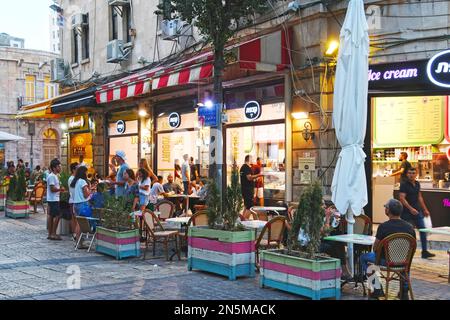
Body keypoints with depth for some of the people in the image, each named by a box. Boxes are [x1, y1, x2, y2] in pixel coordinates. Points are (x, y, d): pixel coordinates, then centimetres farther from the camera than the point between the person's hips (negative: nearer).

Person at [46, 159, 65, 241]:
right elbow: (52, 189, -20)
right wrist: (61, 189, -10)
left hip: (54, 199, 10)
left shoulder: (55, 176, 17)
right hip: (53, 199, -10)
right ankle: (53, 234, -7)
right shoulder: (52, 176, -15)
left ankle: (50, 234, 14)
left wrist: (60, 189, 8)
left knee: (51, 216, 10)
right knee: (57, 216, -9)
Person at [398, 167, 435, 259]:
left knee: (423, 230, 3)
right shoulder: (404, 184, -12)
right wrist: (411, 209, -27)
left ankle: (424, 252, 8)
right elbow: (402, 198, -19)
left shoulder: (417, 184, 10)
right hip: (407, 212, -7)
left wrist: (425, 209, 18)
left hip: (417, 211, 7)